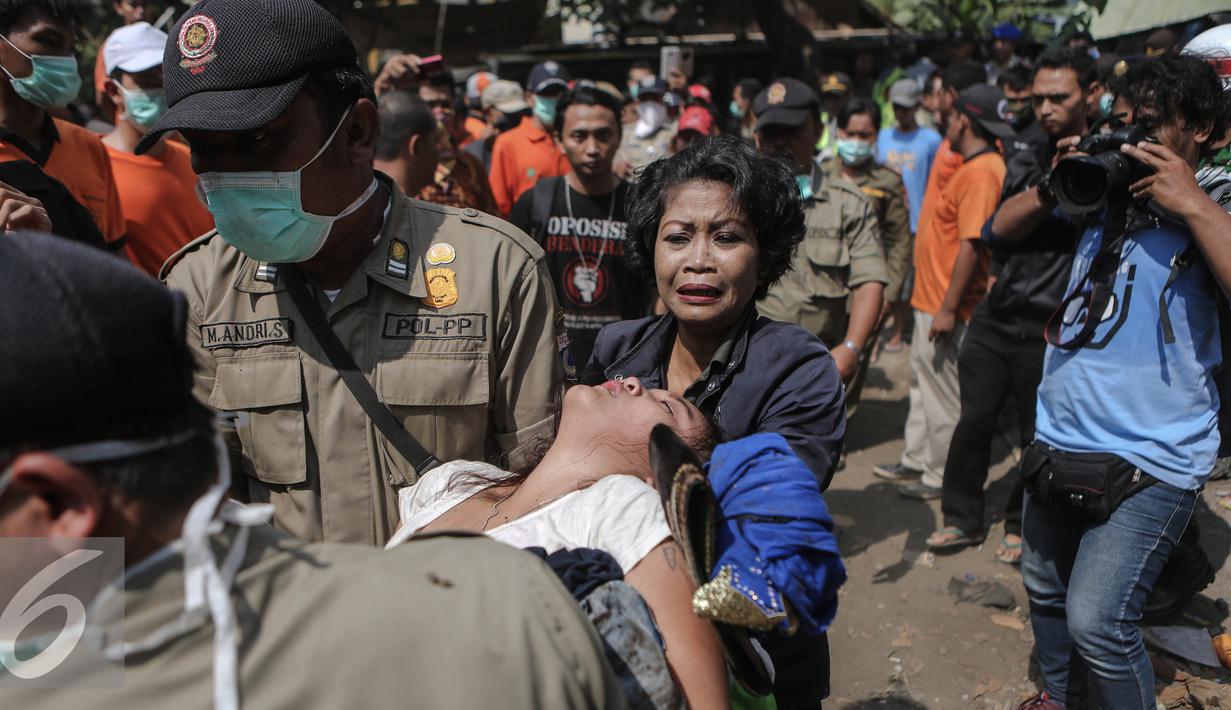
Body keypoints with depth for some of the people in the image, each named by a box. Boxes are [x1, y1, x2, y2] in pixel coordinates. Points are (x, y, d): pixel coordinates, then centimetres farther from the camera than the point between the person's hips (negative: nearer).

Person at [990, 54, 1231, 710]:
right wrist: (1055, 186, -3)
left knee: (1097, 621, -12)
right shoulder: (1101, 194, 6)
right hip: (1060, 440, 6)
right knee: (1045, 589, 21)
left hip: (1151, 458, -6)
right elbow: (1003, 230, 14)